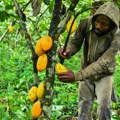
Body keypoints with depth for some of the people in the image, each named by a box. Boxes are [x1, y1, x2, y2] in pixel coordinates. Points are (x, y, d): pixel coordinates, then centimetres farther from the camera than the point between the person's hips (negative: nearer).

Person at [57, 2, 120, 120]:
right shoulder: (85, 23, -24)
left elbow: (102, 63, -36)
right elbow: (75, 43, -12)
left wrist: (76, 76, -46)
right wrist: (67, 51, -38)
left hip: (104, 74, -2)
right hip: (86, 70, 3)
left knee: (104, 105, -12)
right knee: (84, 105, 7)